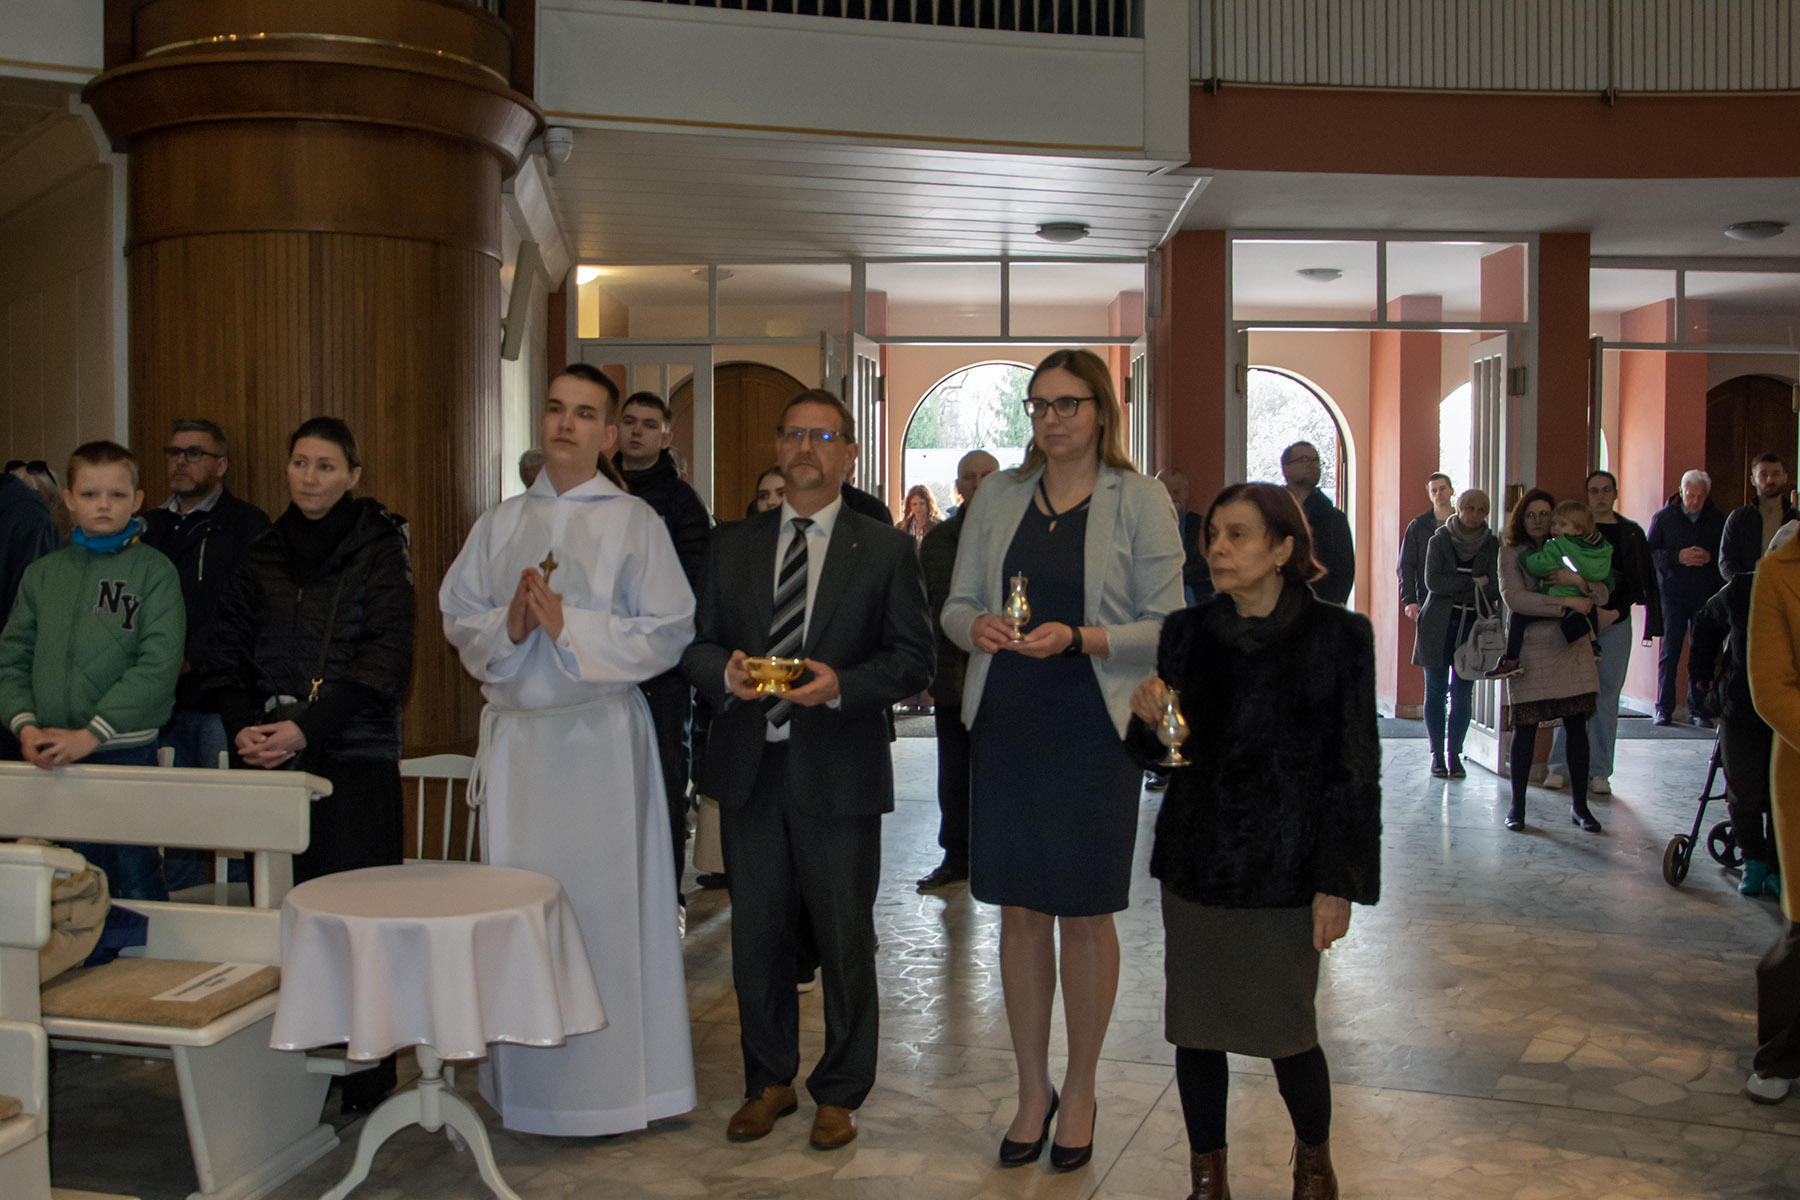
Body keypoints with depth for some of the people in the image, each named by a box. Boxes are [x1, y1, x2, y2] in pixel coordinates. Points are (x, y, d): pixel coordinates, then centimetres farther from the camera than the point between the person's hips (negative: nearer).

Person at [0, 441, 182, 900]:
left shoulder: (154, 571, -2)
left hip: (126, 752, -3)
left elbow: (159, 665, -11)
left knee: (136, 884, 1)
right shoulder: (42, 574, 11)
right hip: (52, 757, 4)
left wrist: (91, 734, -16)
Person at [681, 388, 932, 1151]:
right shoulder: (732, 546, 11)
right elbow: (697, 644, 10)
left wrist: (839, 685, -19)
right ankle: (768, 1082, 29)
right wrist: (726, 674, -13)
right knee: (756, 936, 12)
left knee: (845, 940, 7)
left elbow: (912, 659, -3)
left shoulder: (886, 550, 2)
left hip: (838, 772, -3)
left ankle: (839, 1094, 23)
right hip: (749, 769, 3)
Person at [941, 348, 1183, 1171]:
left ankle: (1079, 1091, 25)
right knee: (1019, 911, 9)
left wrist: (1078, 638, -20)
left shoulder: (1139, 500, -3)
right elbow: (956, 603, 10)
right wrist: (977, 627, -12)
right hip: (1006, 723, 3)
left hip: (1094, 726, -3)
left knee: (1084, 913, 6)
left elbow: (1165, 628, -5)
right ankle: (1032, 1089, 25)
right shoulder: (999, 494, 8)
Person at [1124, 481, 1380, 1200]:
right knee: (1196, 1027, 7)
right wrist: (1148, 721, -12)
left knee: (1287, 1029, 4)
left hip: (1284, 870, -3)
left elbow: (1354, 769, -4)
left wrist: (1339, 883, -8)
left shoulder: (1337, 636, -5)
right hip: (1195, 863, 3)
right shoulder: (1187, 633, 4)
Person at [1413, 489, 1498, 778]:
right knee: (1436, 691, 1)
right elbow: (1432, 581, -9)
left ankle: (1454, 754, 10)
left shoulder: (1492, 545, 5)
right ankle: (1437, 754, 10)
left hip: (1473, 626, 1)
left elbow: (1495, 588, -4)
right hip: (1438, 625, -1)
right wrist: (1474, 583, -13)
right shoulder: (1439, 540, 2)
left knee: (1463, 693, 0)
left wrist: (1454, 588, -15)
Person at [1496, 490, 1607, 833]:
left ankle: (1579, 805, 12)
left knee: (1577, 726, 2)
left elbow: (1602, 595, 6)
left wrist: (1577, 580, -14)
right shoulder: (1511, 552, 3)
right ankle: (1517, 805, 11)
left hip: (1571, 649, 3)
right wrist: (1567, 602, -14)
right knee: (1525, 728, -1)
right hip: (1531, 648, -3)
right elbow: (1514, 598, -13)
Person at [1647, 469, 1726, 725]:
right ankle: (1664, 708, 5)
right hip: (1673, 595, -2)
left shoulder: (1716, 520, 9)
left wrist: (1709, 557, -10)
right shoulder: (1663, 517, 4)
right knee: (1670, 651, -1)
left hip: (1706, 595, 2)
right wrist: (1679, 556, -16)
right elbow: (1650, 552, -2)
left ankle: (1697, 709, 8)